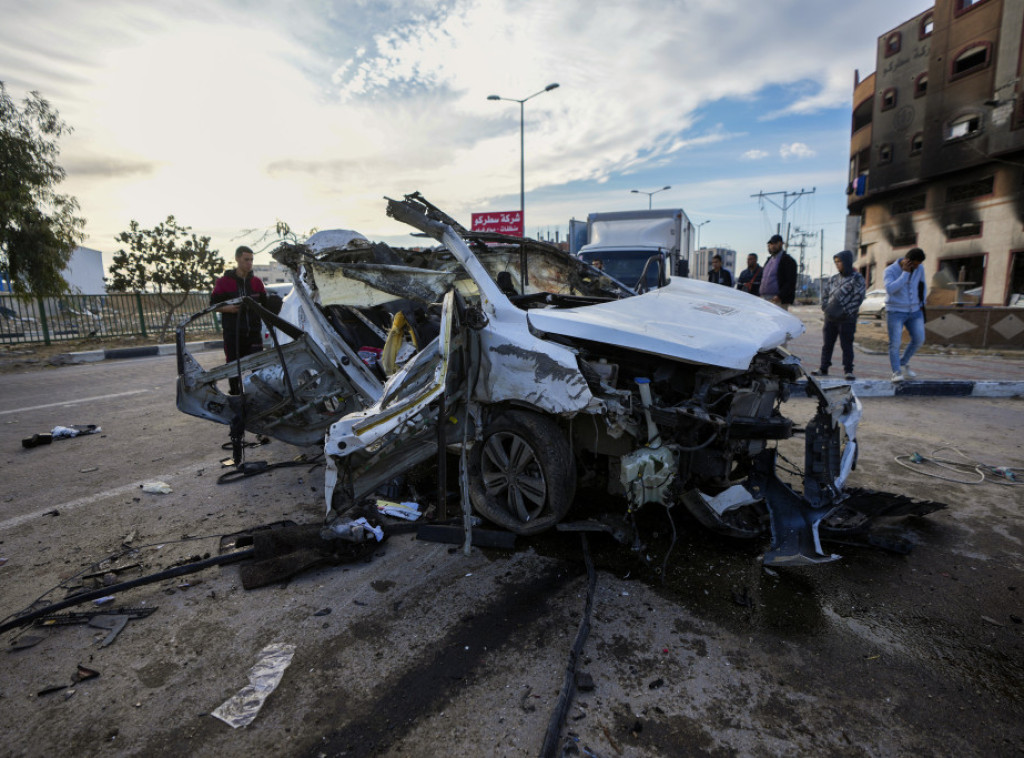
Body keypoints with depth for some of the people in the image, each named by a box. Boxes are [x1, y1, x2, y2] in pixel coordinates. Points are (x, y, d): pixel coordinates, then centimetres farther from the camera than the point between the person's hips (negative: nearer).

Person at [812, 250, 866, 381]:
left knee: (846, 345, -2)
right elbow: (825, 292, 19)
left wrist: (846, 312, -15)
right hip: (830, 318, 6)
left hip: (846, 319, -6)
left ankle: (849, 371, 6)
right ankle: (823, 369, 17)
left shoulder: (857, 278, -5)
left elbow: (859, 297, -12)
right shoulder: (834, 278, 12)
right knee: (827, 344, 9)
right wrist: (825, 307, 6)